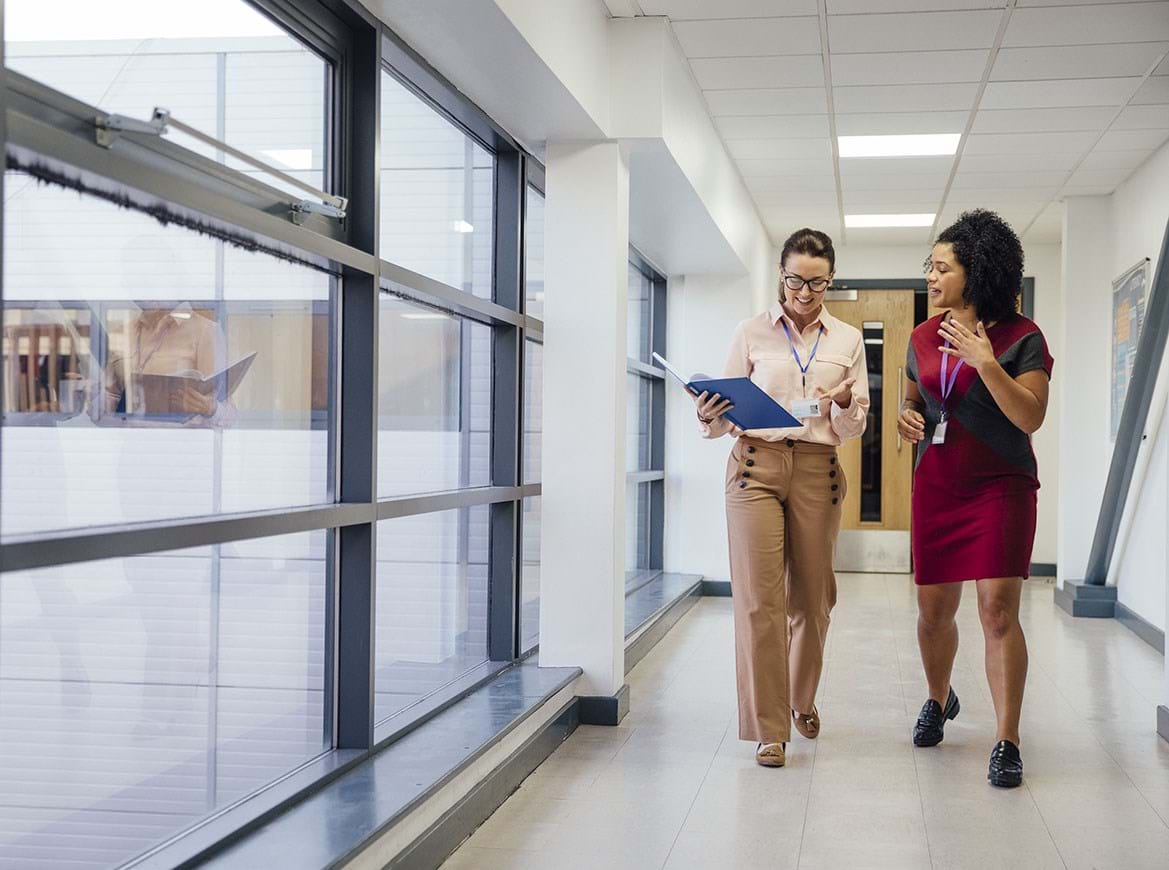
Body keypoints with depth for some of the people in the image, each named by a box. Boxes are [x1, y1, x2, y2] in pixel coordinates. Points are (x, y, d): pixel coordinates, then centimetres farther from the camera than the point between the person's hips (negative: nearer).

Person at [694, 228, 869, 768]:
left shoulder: (848, 341, 10)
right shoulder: (752, 333, 5)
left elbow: (853, 430, 10)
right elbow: (726, 419, 8)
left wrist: (843, 405, -11)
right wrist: (709, 417, -15)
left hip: (817, 471, 2)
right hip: (757, 465, -2)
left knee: (811, 597, 7)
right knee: (760, 598, -8)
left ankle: (803, 700, 33)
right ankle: (769, 729, -1)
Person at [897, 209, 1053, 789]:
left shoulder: (1020, 337, -6)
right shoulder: (923, 338, 9)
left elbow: (1030, 418, -15)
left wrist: (985, 362, -24)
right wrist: (907, 415, 0)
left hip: (1000, 485, -5)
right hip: (936, 485, 5)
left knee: (998, 609, -13)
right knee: (933, 609, 10)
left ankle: (1006, 743, -5)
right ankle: (939, 699, 38)